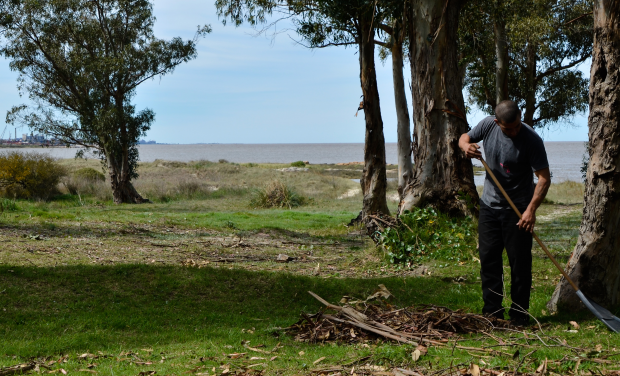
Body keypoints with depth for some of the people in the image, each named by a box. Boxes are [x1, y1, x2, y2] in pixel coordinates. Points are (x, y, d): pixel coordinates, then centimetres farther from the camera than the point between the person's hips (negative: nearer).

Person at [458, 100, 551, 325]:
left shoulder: (531, 140, -19)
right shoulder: (488, 125, -7)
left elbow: (544, 178, -18)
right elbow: (464, 138, 11)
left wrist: (531, 209, -27)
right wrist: (466, 146, -14)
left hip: (518, 209, -4)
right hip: (489, 205, 5)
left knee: (520, 262, 0)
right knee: (488, 257, 7)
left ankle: (519, 315, 11)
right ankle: (492, 311, 17)